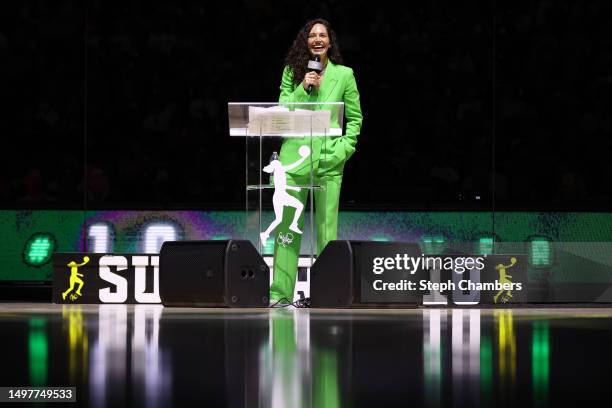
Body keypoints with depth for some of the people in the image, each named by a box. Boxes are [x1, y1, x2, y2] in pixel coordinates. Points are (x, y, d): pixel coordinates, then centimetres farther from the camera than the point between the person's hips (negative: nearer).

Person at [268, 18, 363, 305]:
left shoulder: (344, 75, 7)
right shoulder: (292, 72, 10)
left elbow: (355, 118, 10)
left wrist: (344, 148, -3)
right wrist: (303, 88, -9)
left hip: (328, 160, -1)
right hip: (294, 156, 1)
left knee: (327, 228, 0)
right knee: (287, 225, -1)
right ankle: (280, 292, 2)